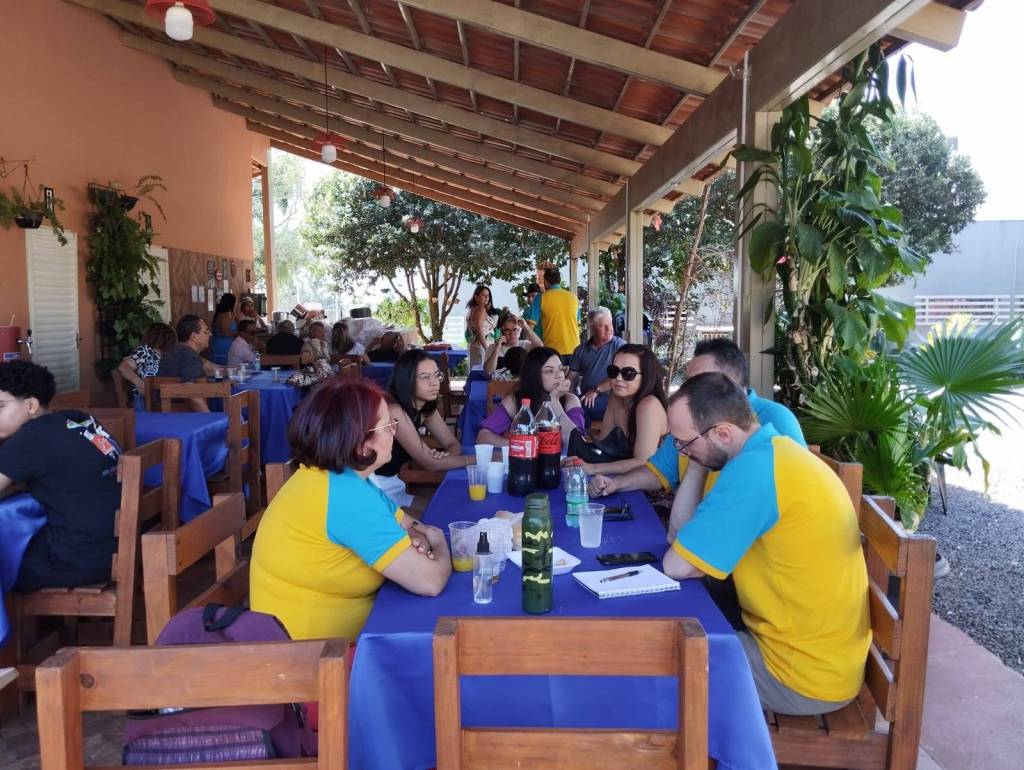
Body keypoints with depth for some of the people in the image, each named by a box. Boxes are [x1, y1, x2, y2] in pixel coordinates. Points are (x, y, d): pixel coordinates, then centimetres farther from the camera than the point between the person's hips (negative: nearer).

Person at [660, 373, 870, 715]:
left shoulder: (753, 469, -27)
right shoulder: (772, 450, 3)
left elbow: (676, 565, -23)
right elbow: (680, 532, 5)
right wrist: (698, 462, -3)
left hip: (805, 675, -9)